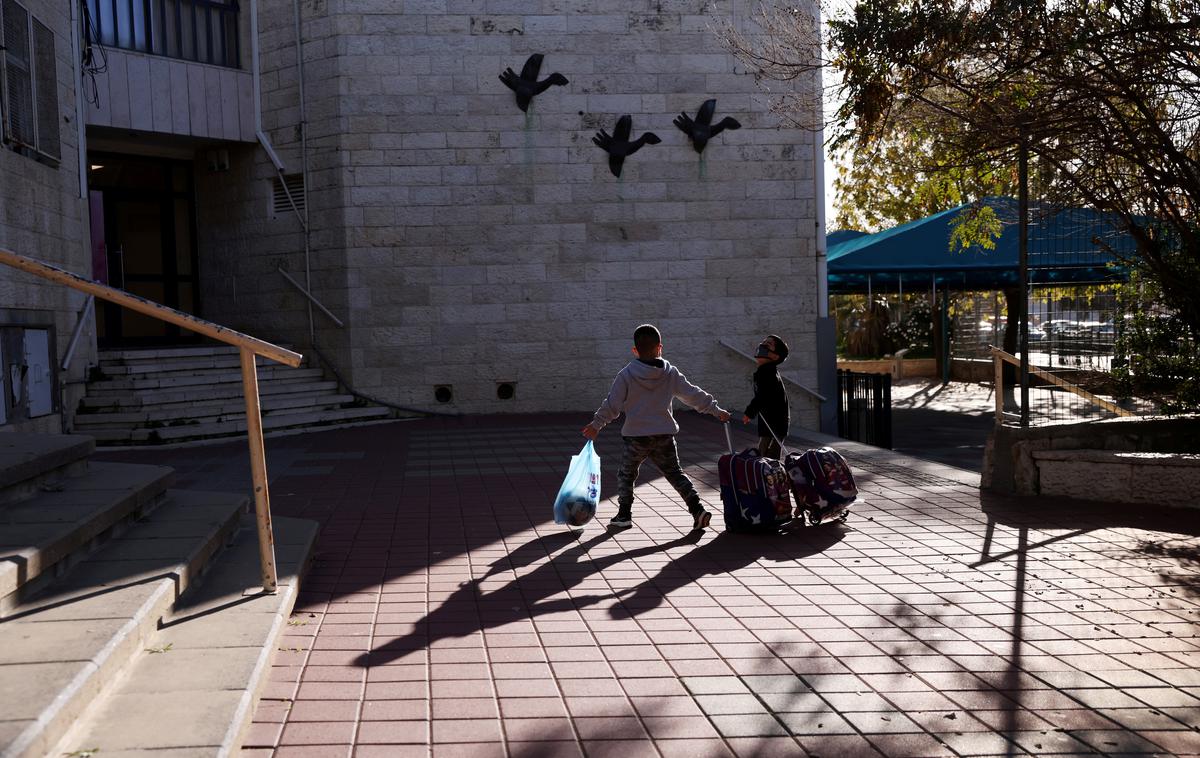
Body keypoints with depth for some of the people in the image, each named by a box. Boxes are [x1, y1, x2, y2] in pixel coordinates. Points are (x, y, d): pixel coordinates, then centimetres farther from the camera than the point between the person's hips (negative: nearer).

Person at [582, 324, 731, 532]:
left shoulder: (626, 375, -6)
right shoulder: (671, 373, 1)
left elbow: (612, 405, -3)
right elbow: (693, 395, 6)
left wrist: (596, 424, 9)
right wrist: (716, 410, 17)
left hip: (636, 437, -2)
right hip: (664, 436, 2)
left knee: (626, 475, 15)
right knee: (675, 473, 11)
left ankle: (624, 515, 13)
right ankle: (697, 510, 0)